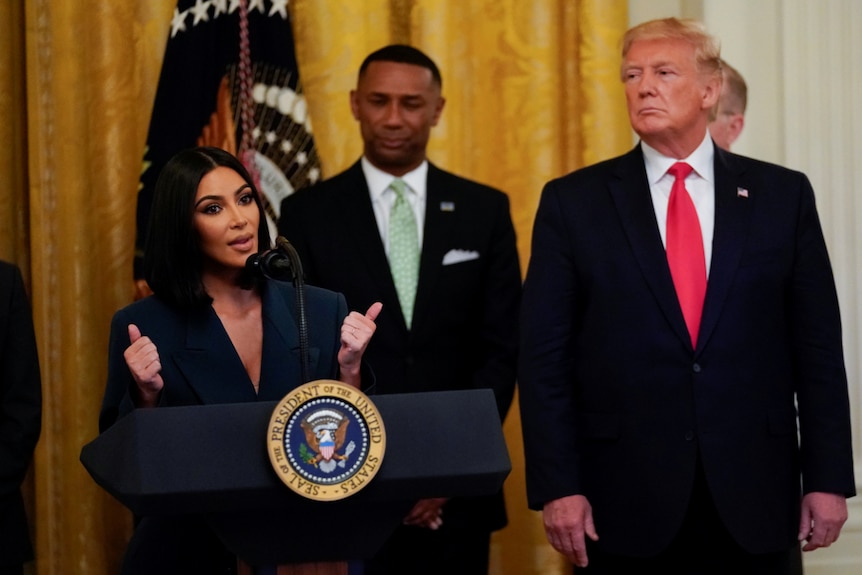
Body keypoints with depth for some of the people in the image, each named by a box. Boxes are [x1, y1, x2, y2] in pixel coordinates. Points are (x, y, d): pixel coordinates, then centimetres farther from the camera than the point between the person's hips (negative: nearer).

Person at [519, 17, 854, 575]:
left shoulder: (784, 195, 6)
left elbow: (817, 347, 5)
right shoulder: (573, 202, 3)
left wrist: (827, 478, 1)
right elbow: (545, 357, 0)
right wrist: (557, 487, -7)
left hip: (756, 502, 1)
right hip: (624, 507, -1)